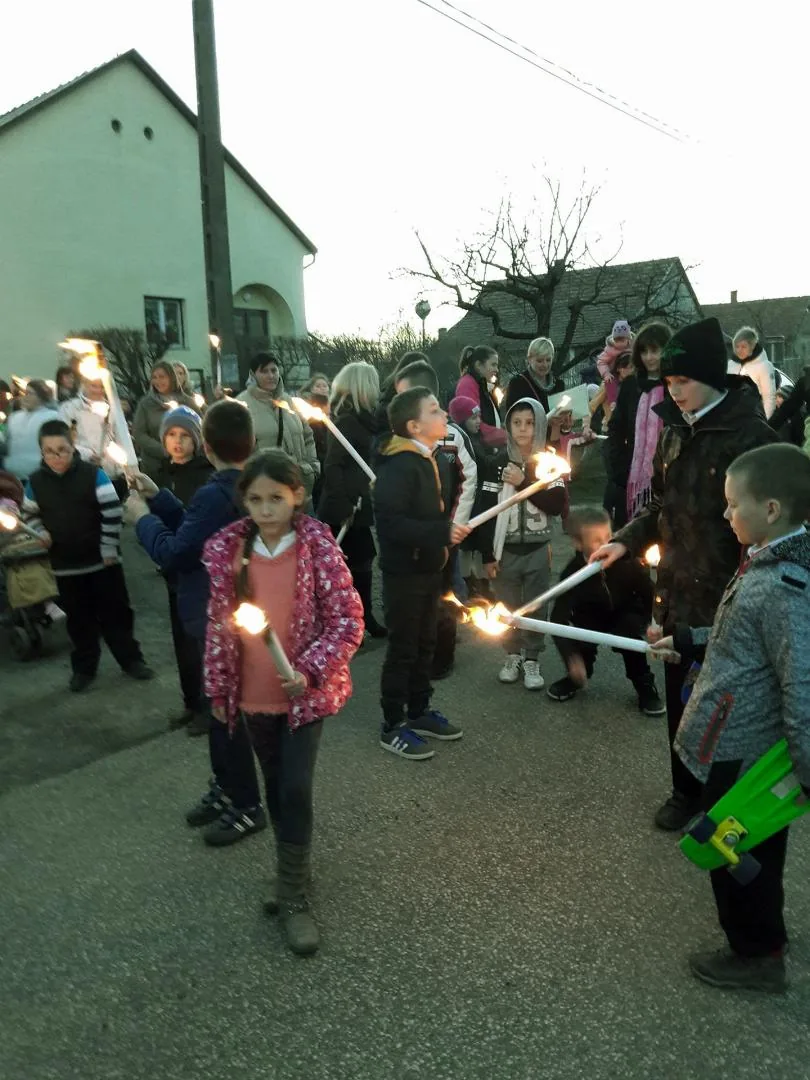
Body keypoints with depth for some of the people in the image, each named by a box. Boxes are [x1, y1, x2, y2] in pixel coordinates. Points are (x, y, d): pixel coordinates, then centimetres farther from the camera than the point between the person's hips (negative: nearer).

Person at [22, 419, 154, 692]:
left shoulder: (93, 474, -11)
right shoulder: (36, 481, -1)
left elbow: (112, 512, -11)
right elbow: (30, 514, 14)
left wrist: (109, 550, -12)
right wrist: (41, 534, -5)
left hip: (102, 561, -2)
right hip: (65, 565, 3)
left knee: (115, 613, 8)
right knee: (79, 618, 14)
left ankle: (131, 660, 23)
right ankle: (84, 668, 29)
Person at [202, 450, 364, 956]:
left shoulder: (320, 548, -14)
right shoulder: (227, 550, -4)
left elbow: (348, 621, -13)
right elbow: (218, 623, 4)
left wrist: (309, 671, -24)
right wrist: (218, 687, 6)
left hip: (306, 692, -4)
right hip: (253, 694, 4)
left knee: (296, 789, -3)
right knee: (275, 787, 17)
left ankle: (295, 897, 15)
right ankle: (293, 874, 38)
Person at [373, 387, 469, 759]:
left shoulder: (427, 459, 9)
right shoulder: (399, 465, -22)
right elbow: (391, 522, -30)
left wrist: (449, 529, 8)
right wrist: (443, 533, -29)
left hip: (427, 568, 9)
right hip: (404, 572, -9)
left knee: (425, 644, 18)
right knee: (403, 649, 1)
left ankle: (419, 712, 33)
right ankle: (393, 726, 15)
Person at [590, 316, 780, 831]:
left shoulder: (750, 436, -15)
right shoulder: (677, 430, 6)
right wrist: (627, 540, 2)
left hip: (727, 597, -6)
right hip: (679, 591, 6)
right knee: (681, 697, 16)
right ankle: (687, 789, 35)